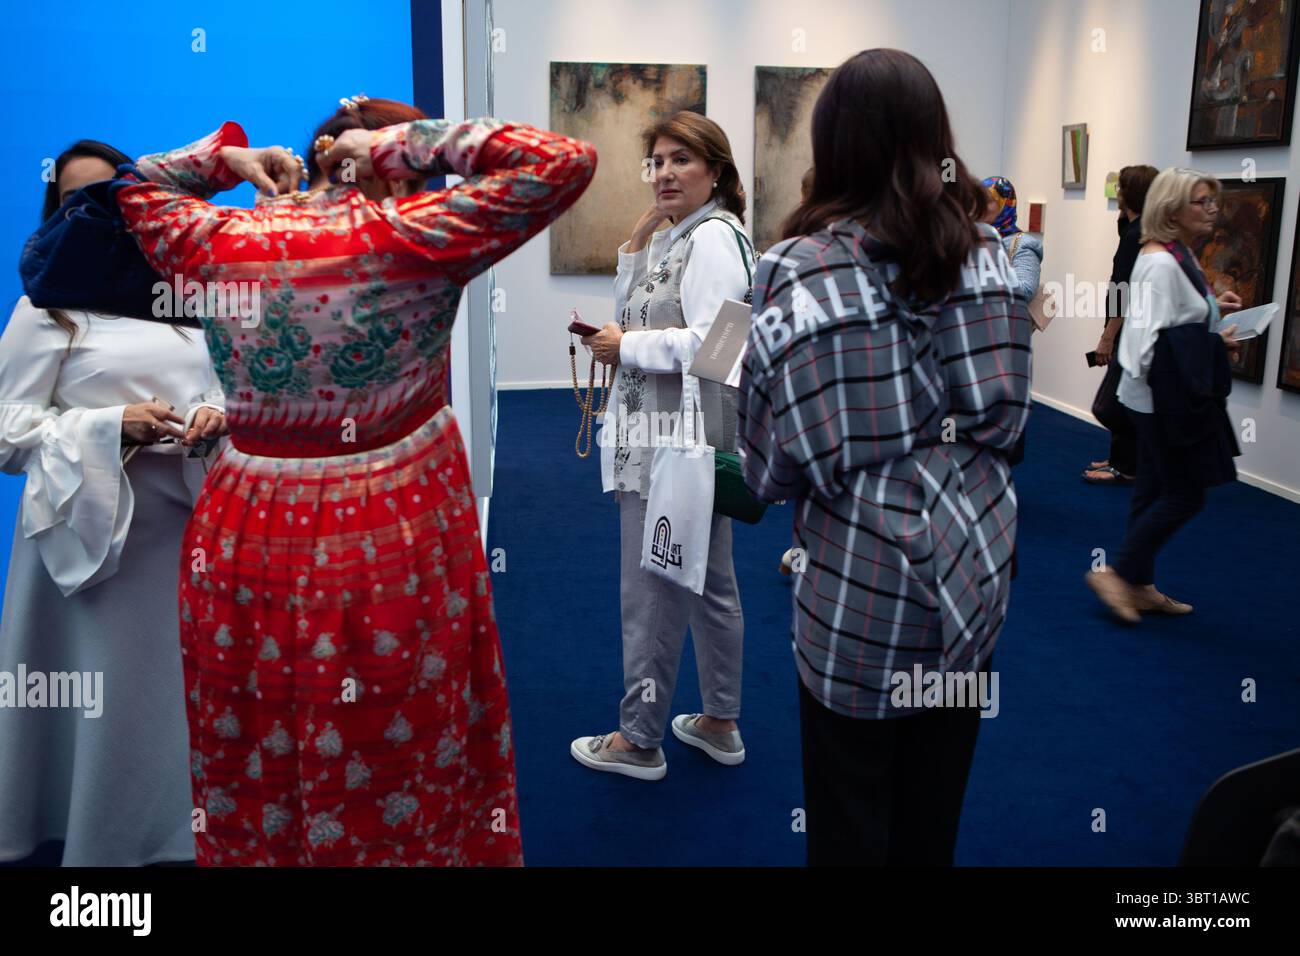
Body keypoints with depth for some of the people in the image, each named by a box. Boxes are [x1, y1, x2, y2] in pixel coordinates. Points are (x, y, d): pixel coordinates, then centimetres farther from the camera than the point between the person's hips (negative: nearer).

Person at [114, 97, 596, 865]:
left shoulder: (215, 241, 1)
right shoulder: (406, 237, -14)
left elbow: (138, 188, 24)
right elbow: (568, 163, -12)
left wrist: (228, 155, 14)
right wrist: (410, 138, -9)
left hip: (243, 542, 5)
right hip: (390, 549, -4)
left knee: (249, 787, 21)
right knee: (394, 791, 14)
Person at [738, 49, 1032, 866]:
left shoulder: (800, 270, -14)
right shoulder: (988, 254, 0)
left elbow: (777, 461, -14)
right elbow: (1006, 415, 5)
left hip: (863, 587, -5)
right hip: (973, 571, 5)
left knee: (852, 822, 15)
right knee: (935, 809, 23)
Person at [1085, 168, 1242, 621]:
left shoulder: (1178, 256, 11)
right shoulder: (1161, 263, -21)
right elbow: (1150, 341, -26)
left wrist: (1212, 308, 6)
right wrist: (1215, 342, -20)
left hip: (1175, 397, 10)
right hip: (1165, 398, -10)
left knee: (1154, 492, 14)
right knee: (1184, 495, -3)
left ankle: (1139, 585, 24)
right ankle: (1117, 572, 7)